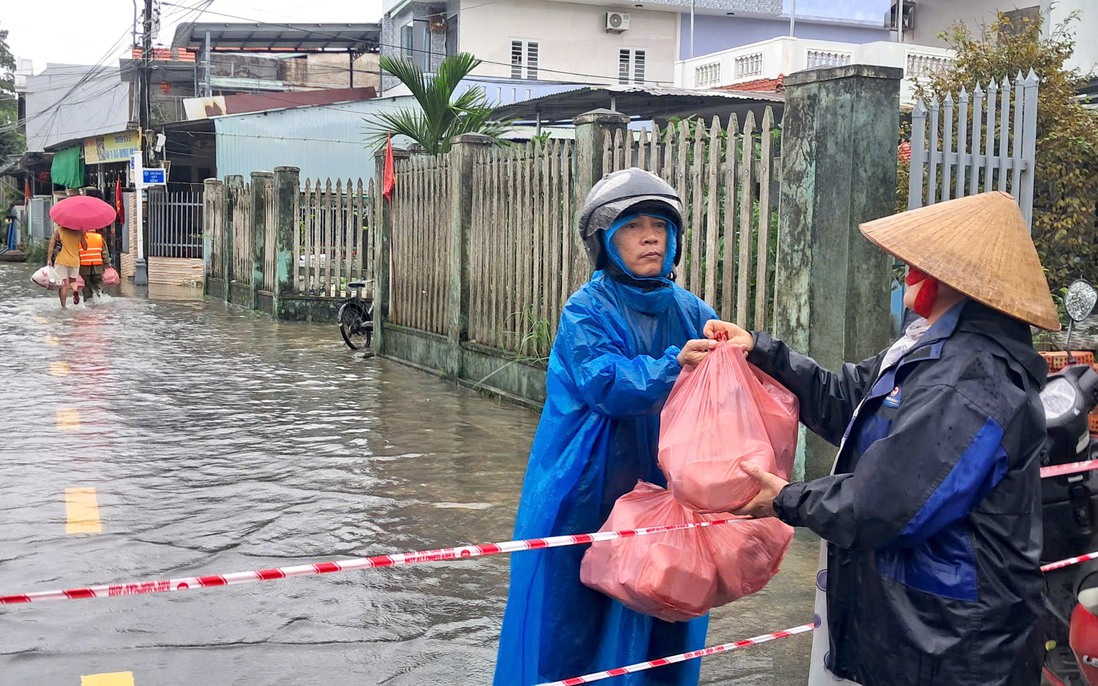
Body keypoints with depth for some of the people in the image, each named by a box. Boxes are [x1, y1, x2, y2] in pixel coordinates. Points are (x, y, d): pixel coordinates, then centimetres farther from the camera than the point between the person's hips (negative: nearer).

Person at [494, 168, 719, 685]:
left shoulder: (691, 313, 7)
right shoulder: (587, 310, -5)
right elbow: (605, 382, -21)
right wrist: (672, 366, -35)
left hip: (664, 494, 4)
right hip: (590, 494, -4)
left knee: (661, 627, 11)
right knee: (577, 617, 3)